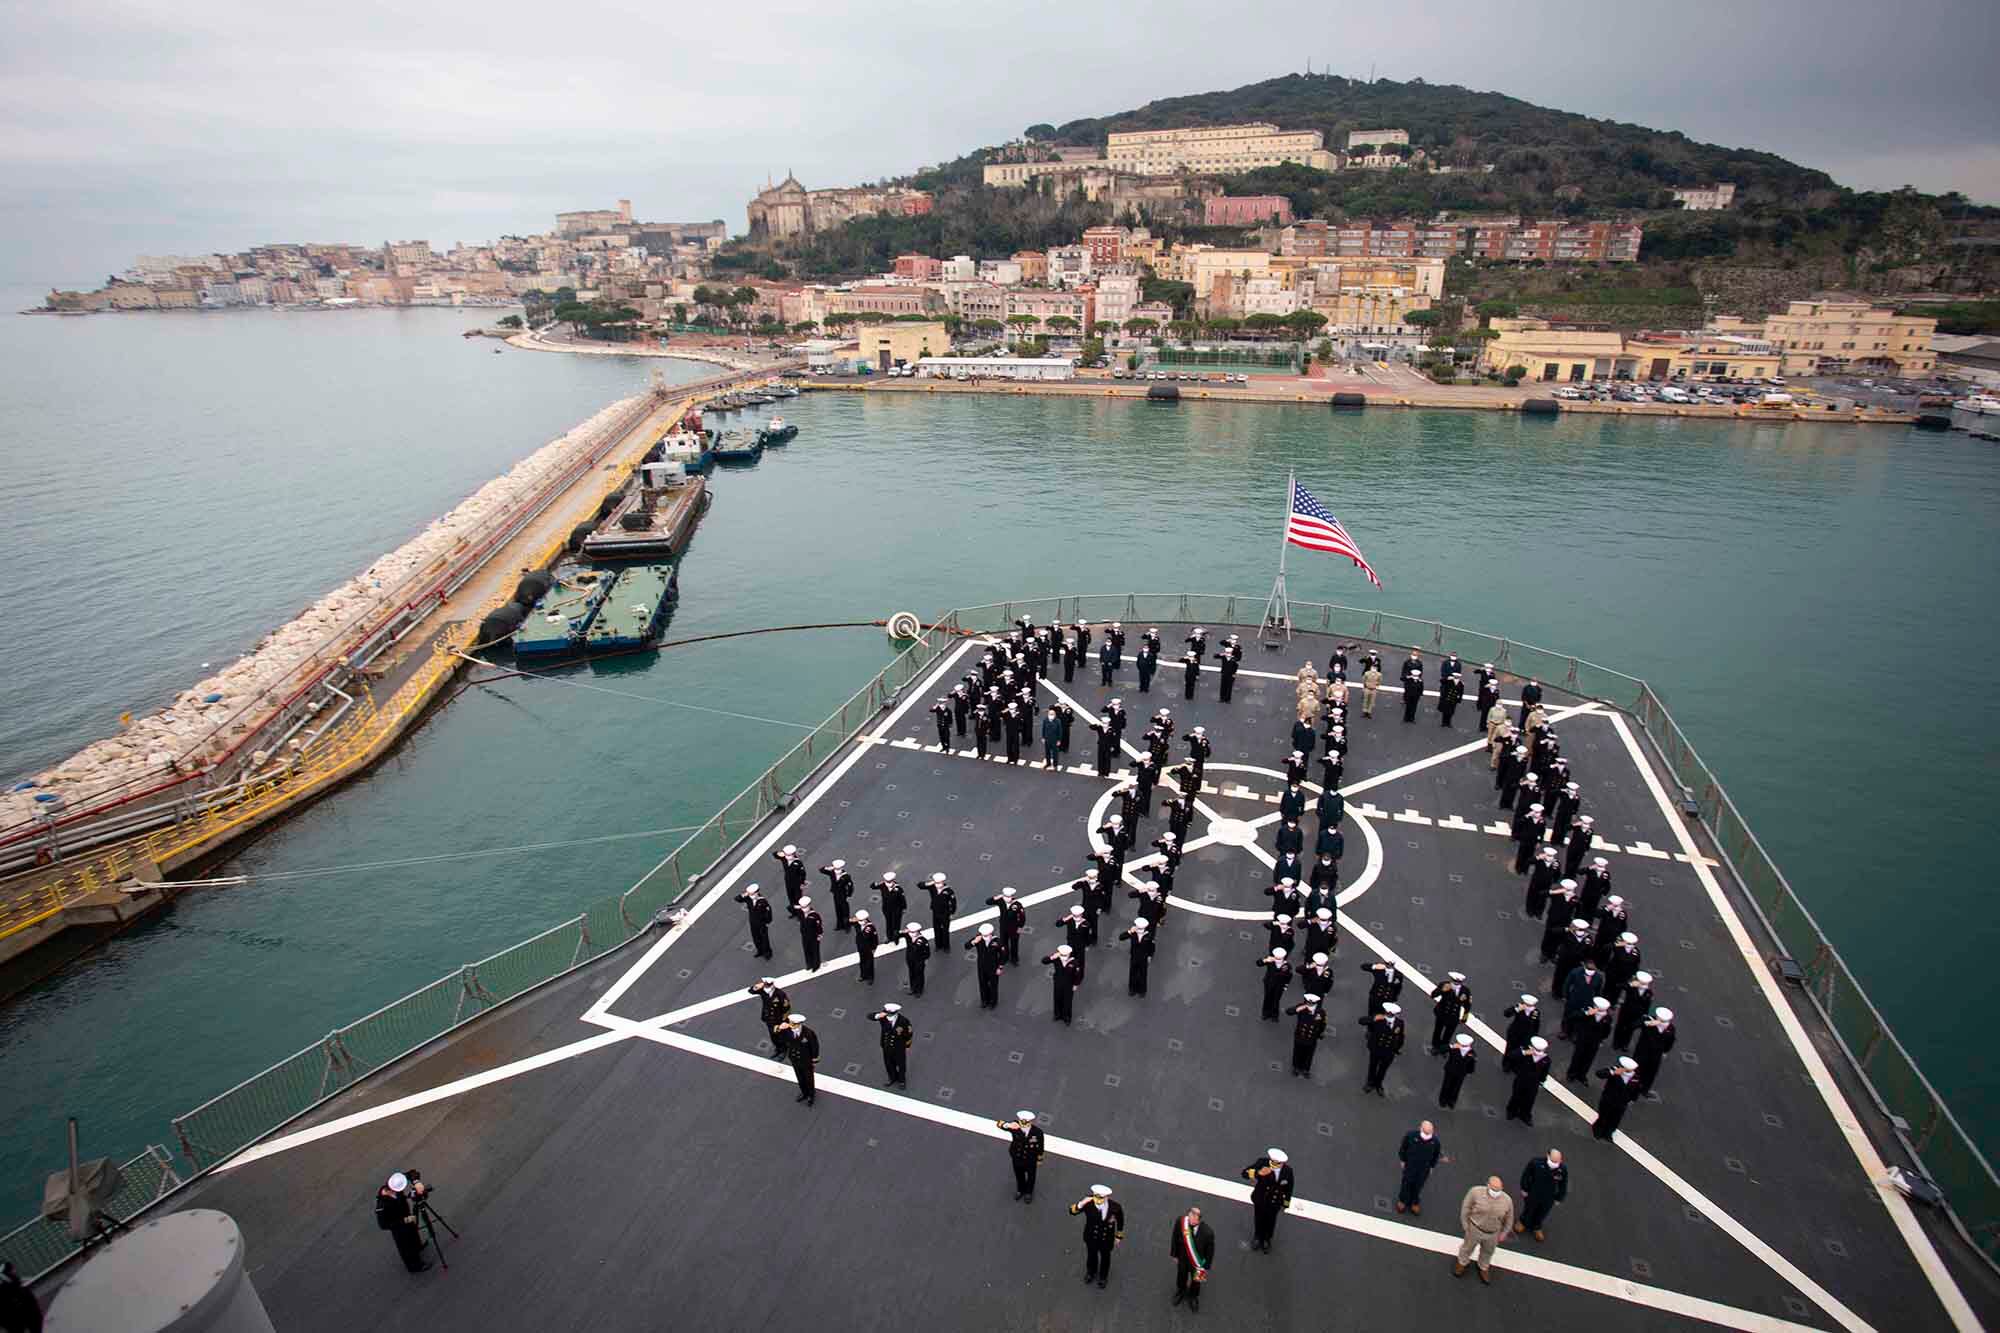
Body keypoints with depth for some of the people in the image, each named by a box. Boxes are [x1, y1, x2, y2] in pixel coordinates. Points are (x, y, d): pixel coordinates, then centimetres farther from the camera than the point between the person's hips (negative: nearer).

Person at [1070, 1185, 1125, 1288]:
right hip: (1091, 1236, 0)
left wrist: (1119, 1236, 1)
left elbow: (1120, 1220, -13)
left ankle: (1103, 1276, 59)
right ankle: (1091, 1272, 61)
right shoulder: (1088, 1203, -34)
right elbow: (1072, 1211, -28)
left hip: (1106, 1238, 0)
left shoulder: (1115, 1206, -34)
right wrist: (1080, 1204, -49)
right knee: (1091, 1255, 28)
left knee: (1105, 1257, 28)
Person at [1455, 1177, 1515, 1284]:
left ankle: (1484, 1268, 55)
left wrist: (1504, 1233, 5)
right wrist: (1465, 1225, -6)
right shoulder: (1476, 1192, -27)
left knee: (1488, 1252, 26)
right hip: (1475, 1229, -2)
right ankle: (1462, 1263, 51)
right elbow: (1466, 1207, -12)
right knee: (1468, 1247, 22)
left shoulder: (1507, 1200, -21)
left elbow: (1509, 1219, -1)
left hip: (1493, 1234, 2)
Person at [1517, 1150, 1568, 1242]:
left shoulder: (1563, 1170, -27)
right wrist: (1524, 1189, -7)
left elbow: (1563, 1186, -7)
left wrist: (1558, 1199, 2)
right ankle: (1522, 1222, 56)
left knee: (1542, 1214, 26)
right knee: (1528, 1210, 25)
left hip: (1548, 1199, 2)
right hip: (1533, 1194, -1)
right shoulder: (1536, 1163, -32)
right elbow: (1526, 1175, -15)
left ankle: (1536, 1227, 57)